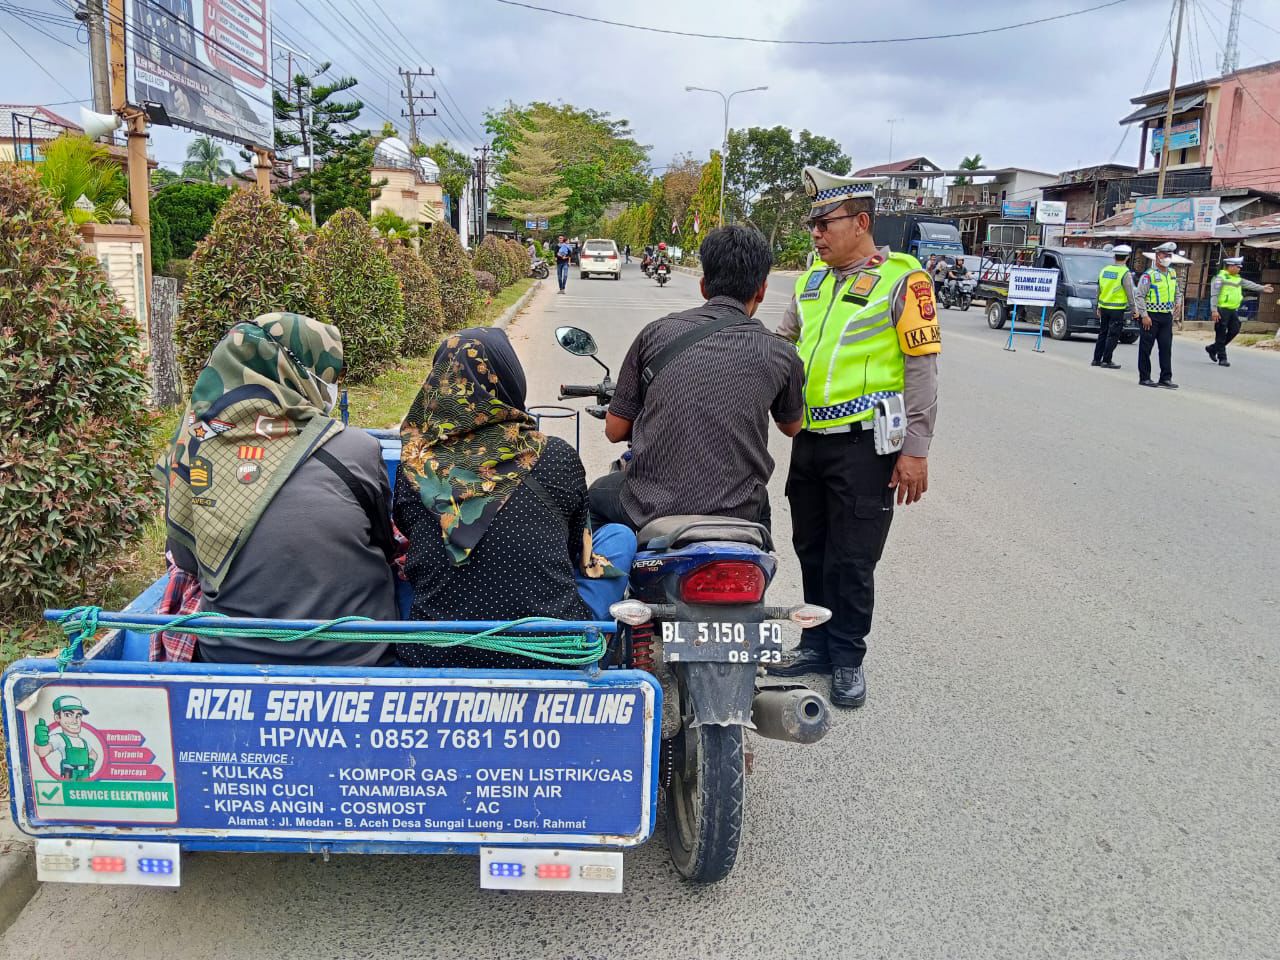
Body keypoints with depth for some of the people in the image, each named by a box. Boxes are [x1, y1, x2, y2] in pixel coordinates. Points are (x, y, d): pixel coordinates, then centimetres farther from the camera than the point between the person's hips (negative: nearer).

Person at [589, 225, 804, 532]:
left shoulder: (656, 332, -2)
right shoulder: (780, 354, -1)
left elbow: (614, 431, 4)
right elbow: (791, 427, 20)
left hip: (650, 510, -1)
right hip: (733, 518, 1)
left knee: (597, 495, 31)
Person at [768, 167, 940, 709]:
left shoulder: (902, 280, -8)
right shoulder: (812, 279, 12)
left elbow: (922, 366, -10)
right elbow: (781, 342, 21)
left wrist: (915, 448, -14)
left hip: (865, 445, -6)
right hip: (810, 440, 7)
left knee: (851, 560, 2)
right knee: (811, 550, 16)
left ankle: (847, 657, 18)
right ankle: (817, 645, 31)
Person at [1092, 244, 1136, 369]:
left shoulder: (1104, 270, 6)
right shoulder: (1125, 273, -12)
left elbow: (1099, 290, 13)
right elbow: (1130, 293, -10)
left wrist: (1098, 307, 20)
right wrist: (1134, 308, 0)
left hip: (1104, 307, 6)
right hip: (1117, 309, -6)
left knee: (1103, 333, 14)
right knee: (1113, 335, 0)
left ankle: (1096, 359, 15)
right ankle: (1107, 360, -1)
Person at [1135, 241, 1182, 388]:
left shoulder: (1172, 273, 12)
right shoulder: (1149, 275, -10)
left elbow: (1177, 290, 27)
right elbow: (1139, 296, -12)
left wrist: (1178, 302, 7)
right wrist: (1144, 315, -17)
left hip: (1167, 316, 6)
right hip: (1151, 316, -6)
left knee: (1166, 347, 5)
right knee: (1146, 347, 1)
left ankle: (1166, 378, 9)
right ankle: (1144, 377, 9)